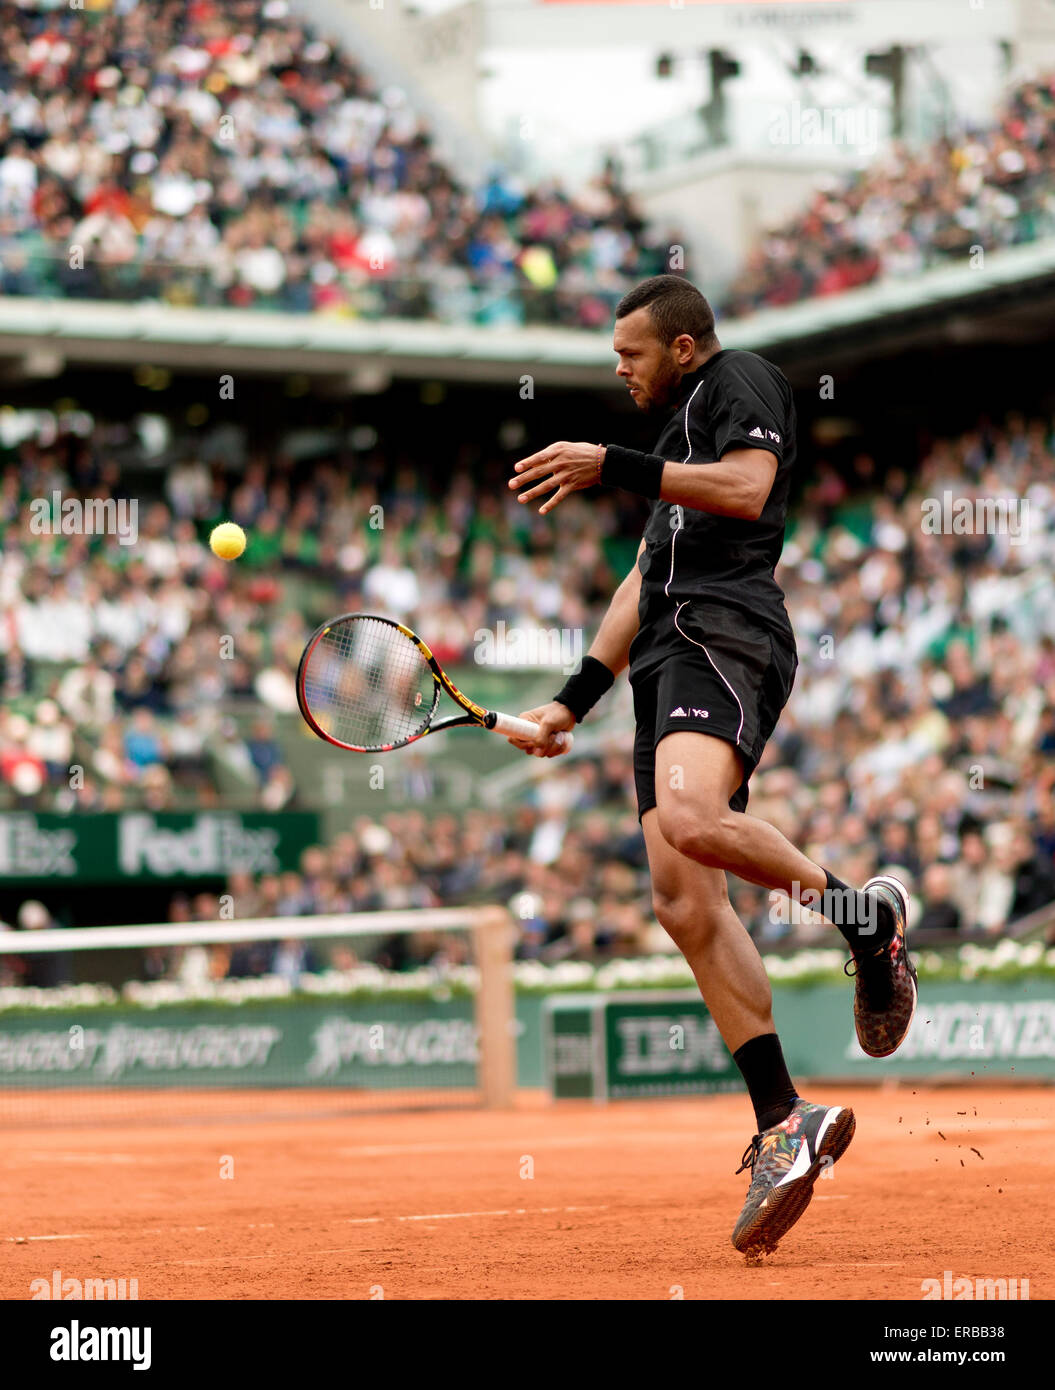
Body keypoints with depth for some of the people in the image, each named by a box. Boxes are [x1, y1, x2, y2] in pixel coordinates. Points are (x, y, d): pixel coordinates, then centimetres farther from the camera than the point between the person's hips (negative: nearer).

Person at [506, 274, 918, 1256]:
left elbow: (747, 486, -11)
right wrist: (572, 702, 31)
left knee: (691, 819, -36)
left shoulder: (741, 380, 9)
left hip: (725, 633, -9)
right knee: (685, 905, -5)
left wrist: (612, 466, -13)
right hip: (669, 659, 9)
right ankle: (783, 1123, -9)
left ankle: (862, 911, -15)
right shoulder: (678, 441, 36)